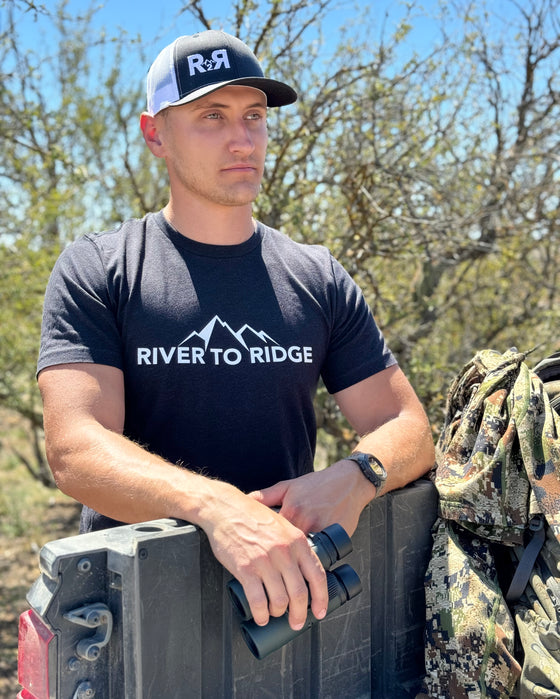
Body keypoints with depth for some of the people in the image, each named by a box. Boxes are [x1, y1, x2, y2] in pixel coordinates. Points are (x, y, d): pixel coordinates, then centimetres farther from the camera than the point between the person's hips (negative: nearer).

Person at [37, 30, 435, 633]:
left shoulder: (318, 280, 9)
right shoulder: (96, 271, 0)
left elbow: (408, 427, 8)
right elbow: (75, 449, -12)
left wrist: (355, 477, -16)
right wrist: (217, 508, -30)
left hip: (283, 586, 2)